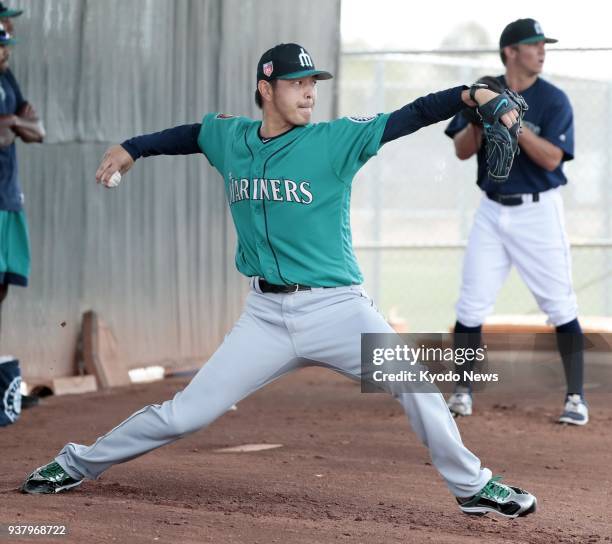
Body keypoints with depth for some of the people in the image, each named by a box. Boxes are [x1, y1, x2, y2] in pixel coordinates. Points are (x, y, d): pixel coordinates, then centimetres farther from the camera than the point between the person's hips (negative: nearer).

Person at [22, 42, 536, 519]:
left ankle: (472, 486, 0)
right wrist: (132, 148, 21)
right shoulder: (230, 137, 5)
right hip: (266, 315, 2)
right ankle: (77, 463, 21)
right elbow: (193, 133, 28)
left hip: (336, 308, -2)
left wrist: (468, 95, -30)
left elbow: (409, 116, -18)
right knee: (185, 413, 3)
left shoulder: (335, 140, -7)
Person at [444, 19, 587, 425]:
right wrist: (479, 120, -19)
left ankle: (576, 398, 4)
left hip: (538, 211, -3)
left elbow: (551, 159, -16)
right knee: (471, 305, 2)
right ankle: (462, 392, 13)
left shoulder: (554, 100, -7)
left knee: (560, 305, -3)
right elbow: (462, 151, 0)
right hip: (493, 211, 3)